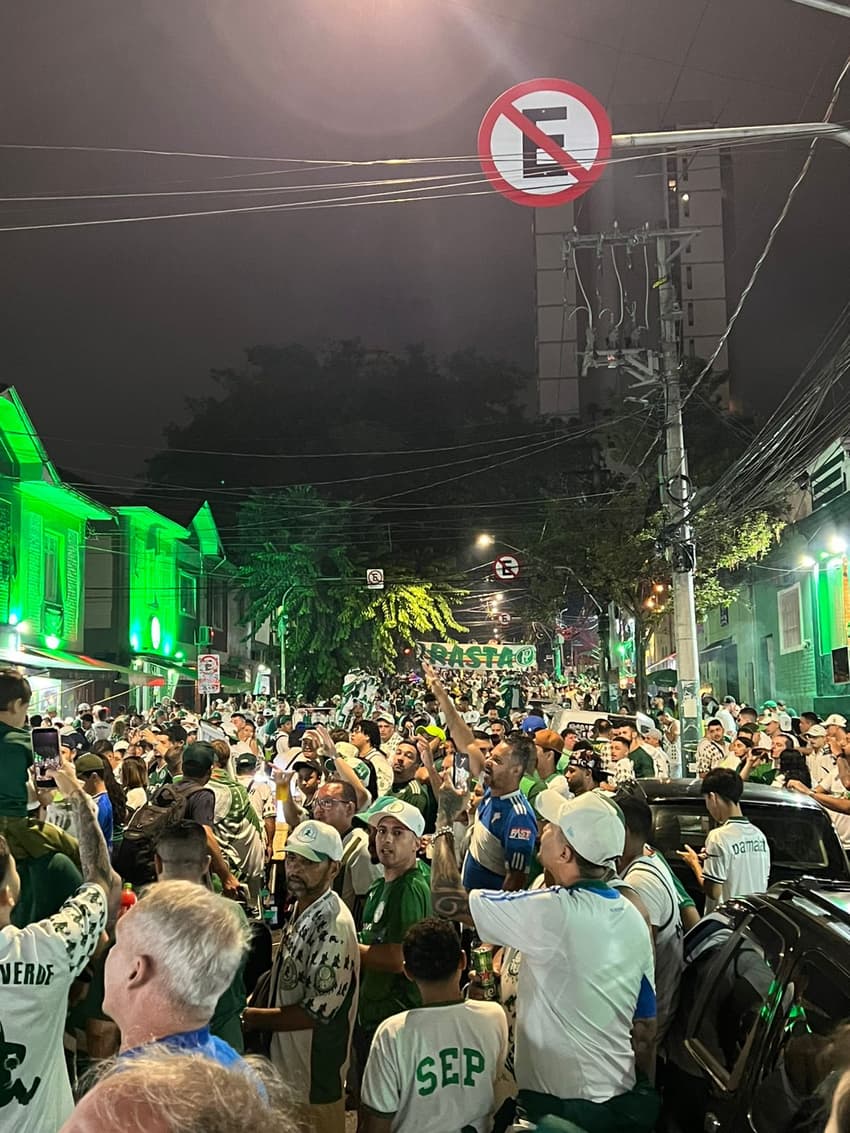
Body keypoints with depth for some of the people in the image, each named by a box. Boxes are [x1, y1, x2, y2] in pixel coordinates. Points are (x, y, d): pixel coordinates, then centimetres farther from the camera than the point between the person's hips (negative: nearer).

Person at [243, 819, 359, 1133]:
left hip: (313, 1083, -8)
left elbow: (318, 1012, -25)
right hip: (285, 1068, 8)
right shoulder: (300, 910, 4)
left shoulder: (334, 926, -25)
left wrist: (253, 1018, -17)